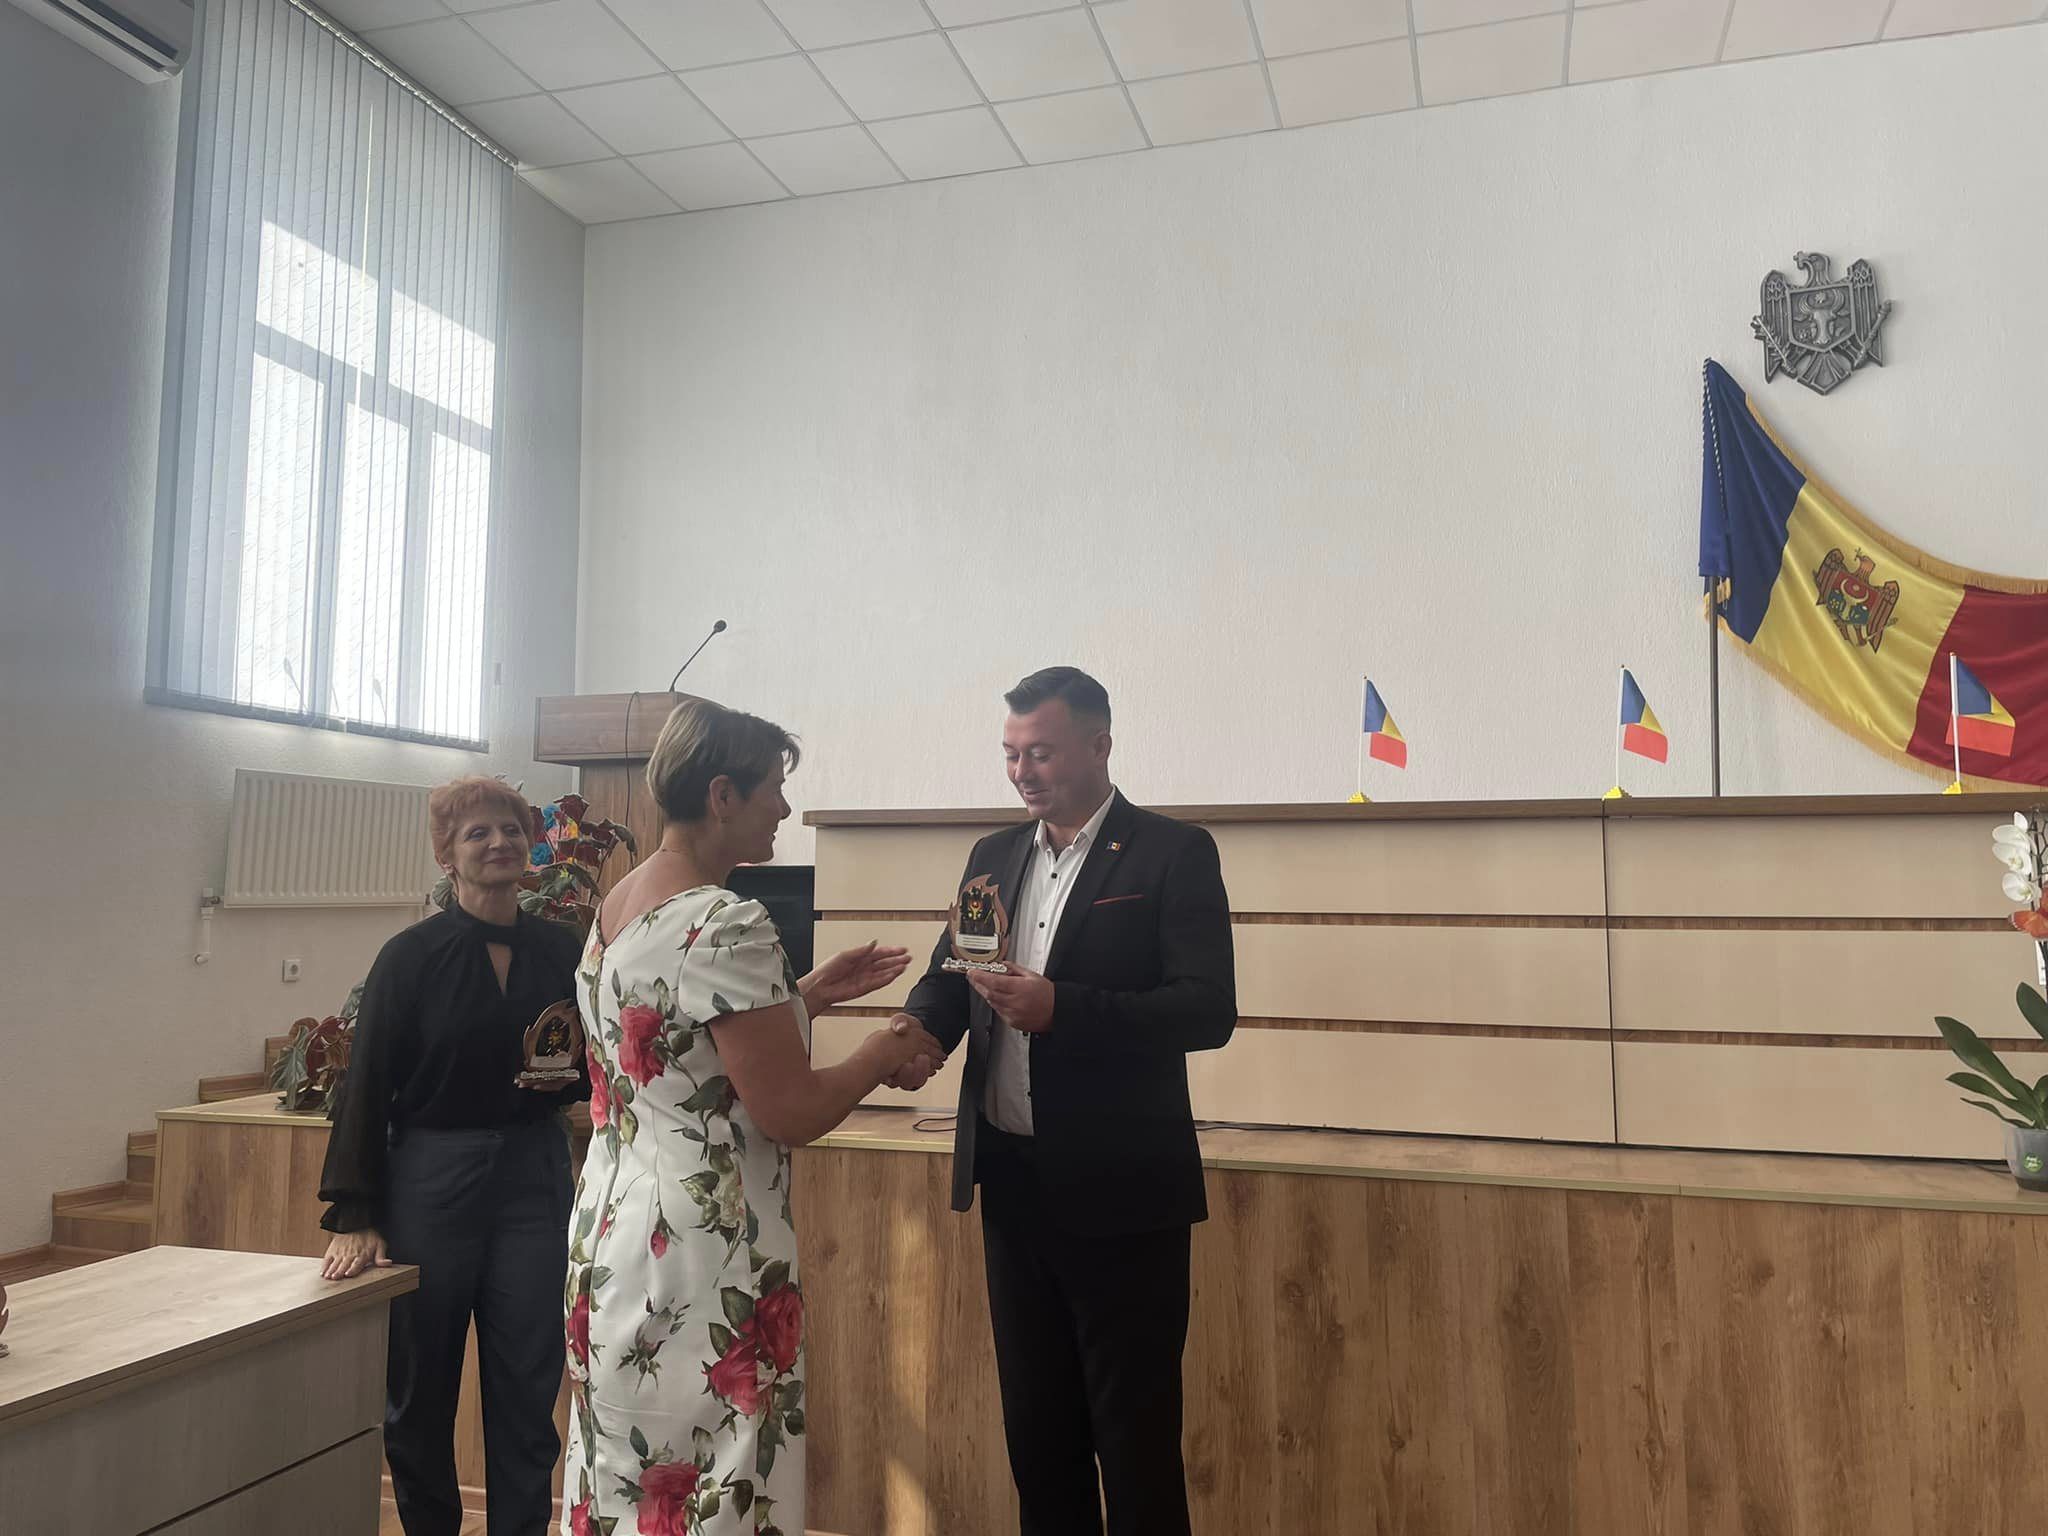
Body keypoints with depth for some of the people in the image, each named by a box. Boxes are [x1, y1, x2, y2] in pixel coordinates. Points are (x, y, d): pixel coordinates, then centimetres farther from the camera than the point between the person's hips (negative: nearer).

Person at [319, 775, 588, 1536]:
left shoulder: (562, 951, 1)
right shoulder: (410, 956, -7)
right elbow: (367, 1088, -8)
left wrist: (569, 1075, -11)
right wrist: (354, 1217, -11)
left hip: (534, 1178, 2)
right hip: (430, 1180, -2)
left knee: (528, 1387, 8)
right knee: (421, 1385, 11)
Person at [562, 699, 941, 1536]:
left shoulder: (616, 905, 7)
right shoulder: (725, 924, -22)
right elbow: (789, 1113, -21)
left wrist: (806, 994, 14)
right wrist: (883, 1052, -4)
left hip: (611, 1235, 9)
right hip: (701, 1258, -9)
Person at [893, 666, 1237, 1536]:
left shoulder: (1173, 853, -8)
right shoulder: (993, 857, 10)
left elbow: (1209, 1009, -17)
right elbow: (949, 976, 8)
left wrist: (1061, 1007, -29)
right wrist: (920, 1026, -15)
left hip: (1117, 1188, -5)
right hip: (1011, 1181, 6)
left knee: (1134, 1430, 7)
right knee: (1036, 1423, 18)